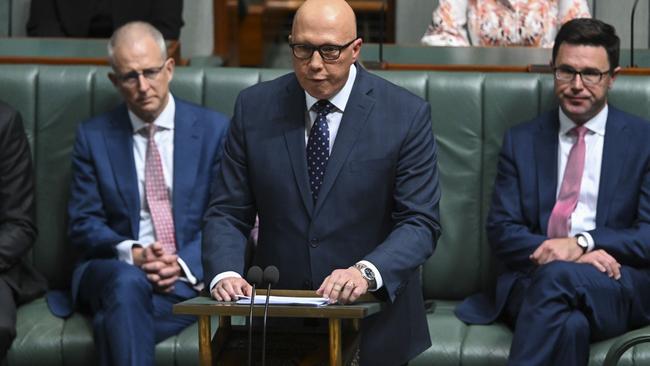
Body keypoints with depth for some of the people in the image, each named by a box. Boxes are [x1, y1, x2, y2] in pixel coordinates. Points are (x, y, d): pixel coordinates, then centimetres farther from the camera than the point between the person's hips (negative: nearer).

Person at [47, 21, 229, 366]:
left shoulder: (214, 129, 8)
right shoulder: (93, 136, 10)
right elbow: (83, 225, 5)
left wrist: (183, 263, -13)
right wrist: (133, 254, -15)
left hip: (190, 277, -1)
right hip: (113, 270, 1)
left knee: (115, 319, -33)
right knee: (127, 282, -37)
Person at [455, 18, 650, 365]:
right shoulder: (521, 141, 16)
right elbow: (501, 230, 8)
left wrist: (583, 243, -16)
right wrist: (553, 251, -13)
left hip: (621, 289, -1)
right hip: (533, 278, 1)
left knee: (557, 276, -37)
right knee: (568, 324, -37)